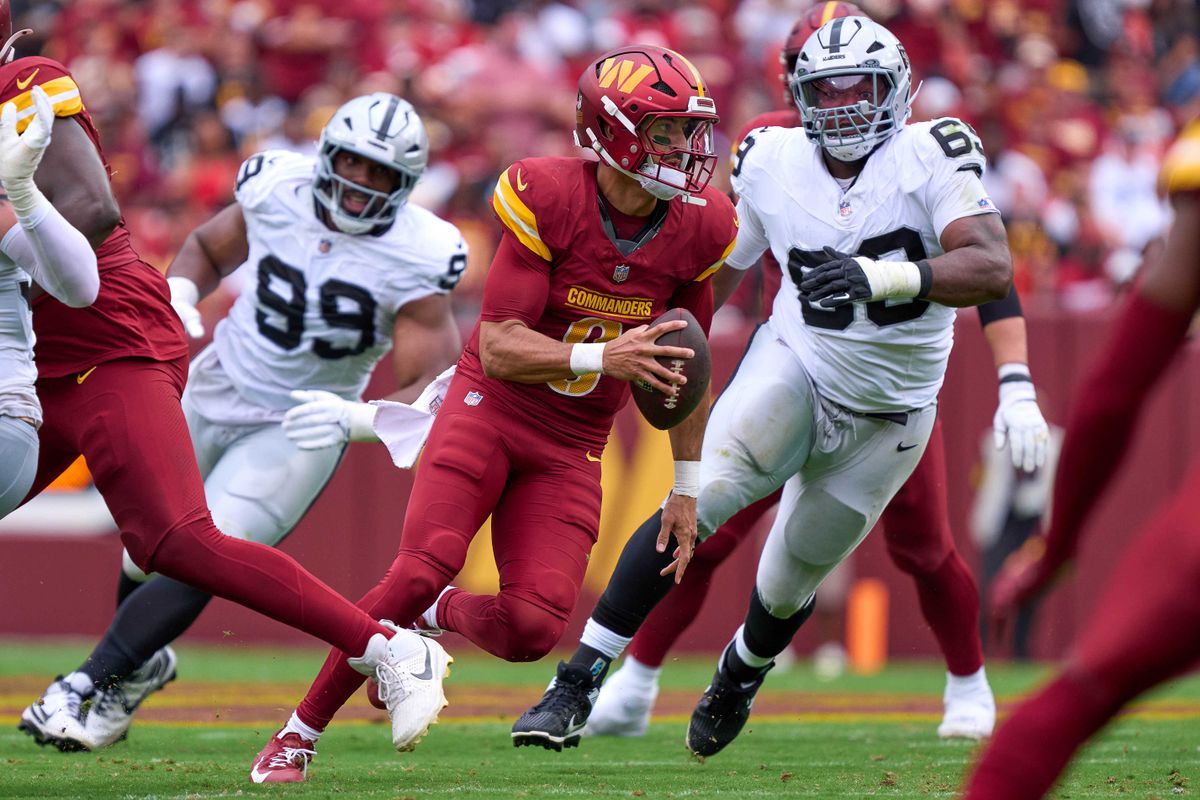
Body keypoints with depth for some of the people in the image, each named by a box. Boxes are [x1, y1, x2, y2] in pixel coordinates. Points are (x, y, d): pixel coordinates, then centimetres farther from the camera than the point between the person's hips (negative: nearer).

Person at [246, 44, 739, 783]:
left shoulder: (699, 229, -5)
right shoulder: (549, 200, -18)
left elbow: (683, 367, 10)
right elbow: (499, 348, -20)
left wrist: (686, 486, 12)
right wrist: (601, 358, -34)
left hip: (572, 447, 4)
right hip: (491, 409, -4)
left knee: (532, 627, -15)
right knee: (424, 569, -22)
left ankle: (432, 617, 21)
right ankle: (300, 733, -5)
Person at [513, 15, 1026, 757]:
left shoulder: (931, 158, -17)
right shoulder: (772, 163, -7)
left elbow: (993, 269, -31)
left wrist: (882, 277, -44)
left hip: (884, 419, 0)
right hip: (794, 369, 1)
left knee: (791, 583, 13)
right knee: (695, 502, -25)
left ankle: (739, 677, 49)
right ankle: (577, 684, -22)